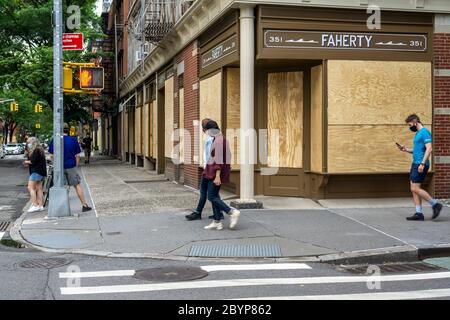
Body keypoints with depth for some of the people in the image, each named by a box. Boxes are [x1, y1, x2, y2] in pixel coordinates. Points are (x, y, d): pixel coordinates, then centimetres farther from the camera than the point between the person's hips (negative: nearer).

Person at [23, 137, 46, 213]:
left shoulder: (36, 151, -11)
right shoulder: (39, 150, 20)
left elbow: (33, 161, -18)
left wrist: (27, 162, -1)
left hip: (36, 172, -10)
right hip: (41, 172, 10)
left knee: (30, 187, -10)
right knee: (39, 189, 8)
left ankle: (35, 205, -15)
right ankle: (40, 206, 7)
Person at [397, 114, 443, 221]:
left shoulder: (424, 132, -11)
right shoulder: (418, 133, 18)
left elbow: (429, 148, -20)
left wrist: (422, 163, -26)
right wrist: (406, 149, 11)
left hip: (421, 165, -10)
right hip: (415, 164, 10)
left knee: (415, 188, -12)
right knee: (414, 189, 7)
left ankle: (435, 204, -1)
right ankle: (419, 213, 10)